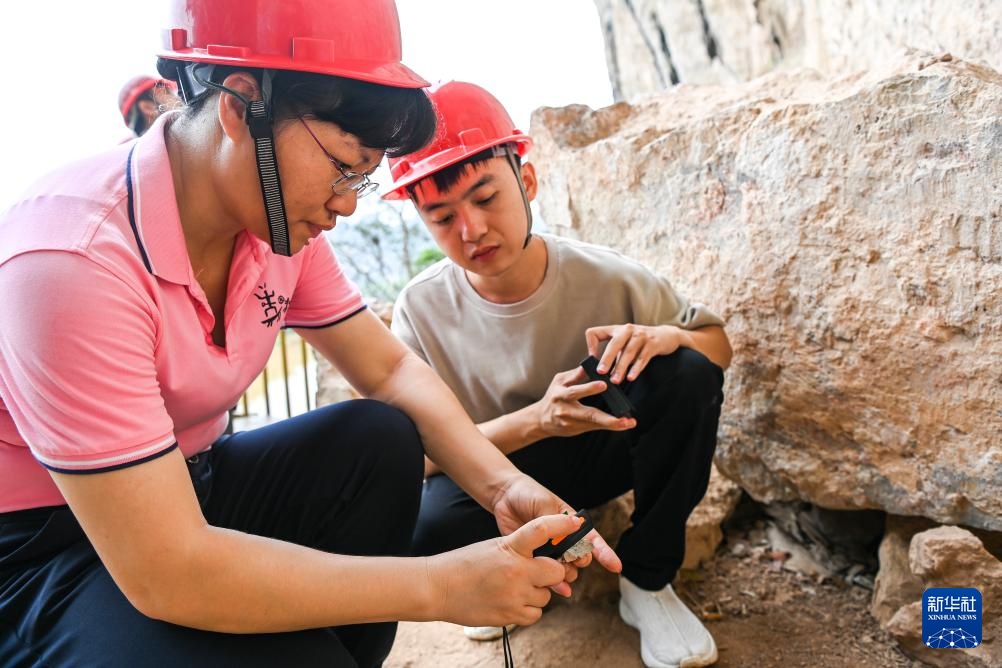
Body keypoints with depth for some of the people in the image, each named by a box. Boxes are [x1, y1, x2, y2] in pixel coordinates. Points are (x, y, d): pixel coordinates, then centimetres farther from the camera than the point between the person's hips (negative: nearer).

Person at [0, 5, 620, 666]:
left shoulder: (280, 222, -8)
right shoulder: (72, 259, -31)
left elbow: (391, 369, 0)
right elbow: (166, 572, -33)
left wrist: (502, 484, -17)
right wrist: (444, 585, -30)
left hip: (185, 478, 7)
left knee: (382, 440, -12)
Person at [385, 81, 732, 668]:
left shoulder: (606, 277, -18)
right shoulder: (423, 310, -17)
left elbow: (718, 343, -4)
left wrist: (665, 336, -30)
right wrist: (536, 420, -34)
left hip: (598, 452, 2)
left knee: (689, 375, -26)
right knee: (425, 528, -34)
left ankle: (648, 580, -6)